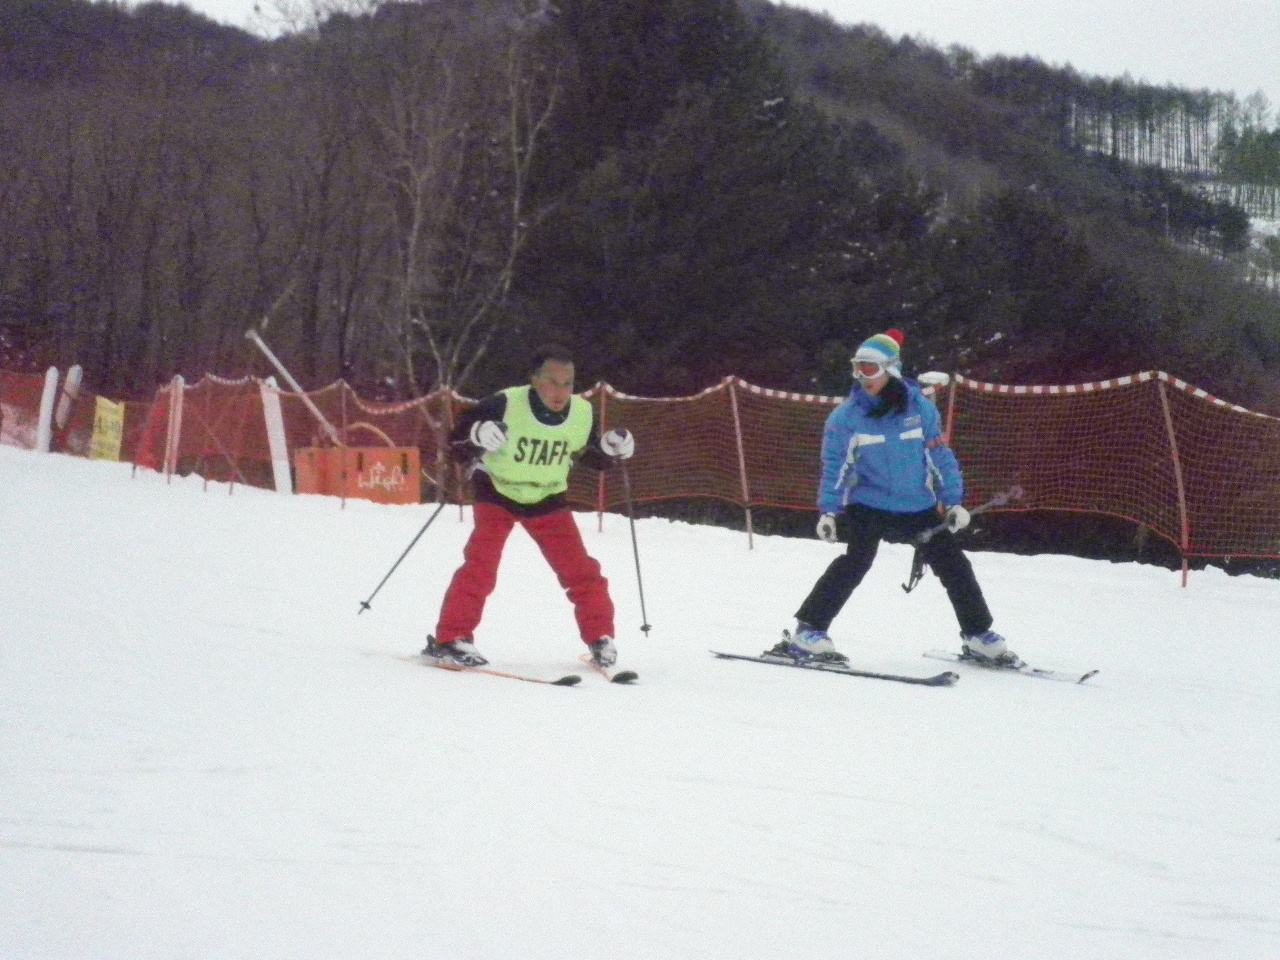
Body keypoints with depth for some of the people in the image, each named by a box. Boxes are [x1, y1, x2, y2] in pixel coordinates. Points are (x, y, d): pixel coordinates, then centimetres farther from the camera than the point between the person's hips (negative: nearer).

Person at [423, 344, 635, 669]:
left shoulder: (583, 414, -15)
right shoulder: (504, 406, -28)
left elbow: (592, 457, 5)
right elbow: (456, 443, -21)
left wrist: (612, 449, -16)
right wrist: (478, 435, -42)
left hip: (547, 499, 4)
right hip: (497, 492, -3)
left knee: (579, 569, -1)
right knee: (481, 565, -20)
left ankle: (600, 637, 16)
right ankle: (450, 639, -13)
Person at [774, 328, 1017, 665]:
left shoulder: (919, 407, -3)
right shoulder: (846, 416, -6)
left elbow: (940, 456, 3)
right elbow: (834, 466, -3)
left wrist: (954, 501, 0)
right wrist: (828, 511, -11)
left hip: (919, 507, 3)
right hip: (868, 505, -3)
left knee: (954, 565, 6)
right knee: (856, 561, -24)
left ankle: (978, 636, 22)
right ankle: (808, 631, -21)